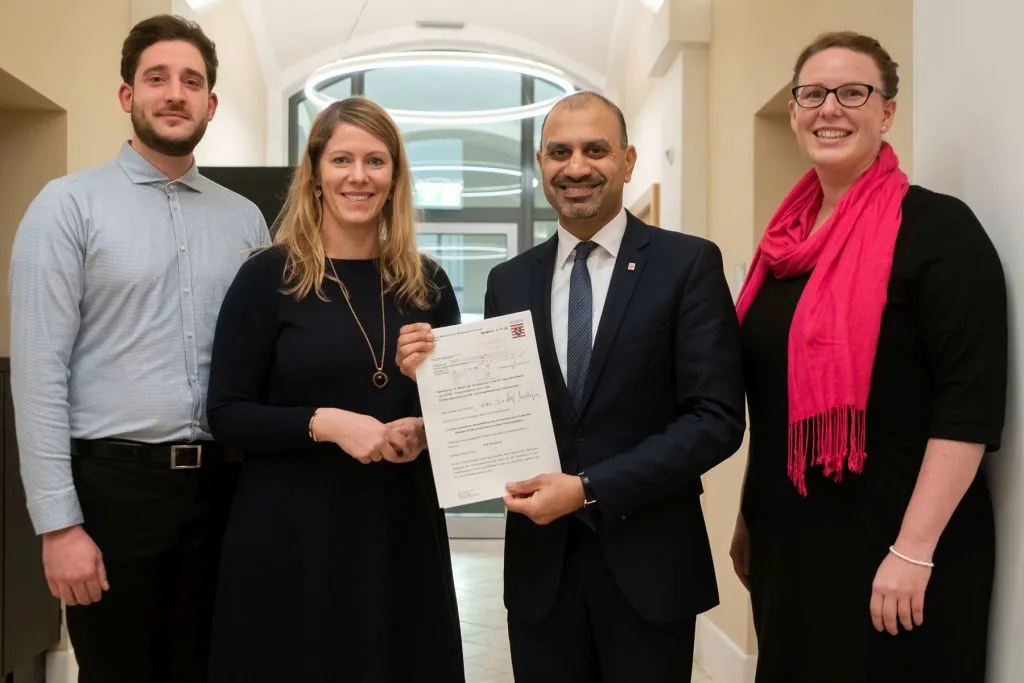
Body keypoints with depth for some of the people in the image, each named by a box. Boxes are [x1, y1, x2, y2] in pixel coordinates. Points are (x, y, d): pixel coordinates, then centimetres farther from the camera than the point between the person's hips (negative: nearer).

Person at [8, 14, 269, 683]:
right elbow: (39, 370, -8)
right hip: (114, 481, -3)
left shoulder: (245, 218, 9)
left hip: (222, 482, 4)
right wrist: (59, 521, -12)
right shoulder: (69, 204, -3)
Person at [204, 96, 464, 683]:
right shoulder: (269, 276, -5)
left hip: (401, 523, 3)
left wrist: (426, 430, -9)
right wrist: (325, 422, -20)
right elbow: (227, 413, -7)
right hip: (291, 526, -3)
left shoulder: (426, 282, 4)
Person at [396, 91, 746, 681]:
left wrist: (590, 490, -17)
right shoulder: (510, 280, 7)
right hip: (541, 565, 3)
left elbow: (718, 418, -11)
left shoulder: (689, 263, -5)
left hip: (647, 563, -3)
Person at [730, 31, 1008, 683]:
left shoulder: (937, 227, -11)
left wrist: (914, 552, -20)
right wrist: (750, 517, 15)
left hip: (893, 556, -6)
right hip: (789, 546, 6)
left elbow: (970, 404, -17)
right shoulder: (785, 238, 8)